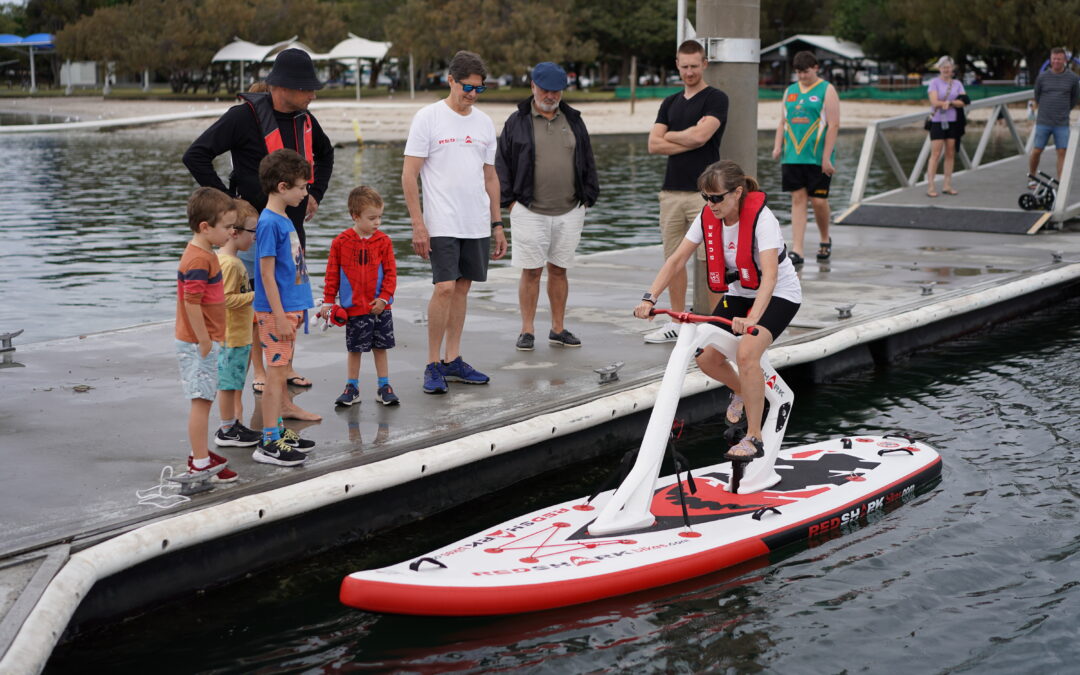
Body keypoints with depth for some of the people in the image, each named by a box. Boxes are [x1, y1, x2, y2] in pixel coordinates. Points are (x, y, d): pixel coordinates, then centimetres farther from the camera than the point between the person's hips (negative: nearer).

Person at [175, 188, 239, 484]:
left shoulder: (203, 254, 12)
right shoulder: (199, 260, -21)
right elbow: (191, 303, -24)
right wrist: (204, 341, -20)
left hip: (203, 340, 10)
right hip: (197, 343, -10)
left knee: (203, 399, 18)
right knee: (201, 400, -5)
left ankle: (200, 453, 29)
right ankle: (200, 464, 0)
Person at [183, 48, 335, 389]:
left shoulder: (304, 119, 5)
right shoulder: (245, 116, -16)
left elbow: (325, 153, 28)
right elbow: (196, 156, -17)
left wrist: (315, 193, 16)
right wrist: (227, 199, -17)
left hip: (293, 223, 7)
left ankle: (285, 366, 24)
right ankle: (260, 371, 11)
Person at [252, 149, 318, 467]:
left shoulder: (284, 220, 12)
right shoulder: (269, 223, -17)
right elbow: (267, 273, -18)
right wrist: (280, 316, -20)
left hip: (289, 309, 9)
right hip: (275, 312, -9)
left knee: (281, 372, 15)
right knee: (276, 374, -6)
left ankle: (278, 430, 25)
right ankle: (268, 443, -3)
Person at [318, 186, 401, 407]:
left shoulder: (383, 241, -2)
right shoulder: (340, 242, -5)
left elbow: (390, 272, -1)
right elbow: (332, 274, 1)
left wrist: (384, 297, -9)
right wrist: (328, 301, -1)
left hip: (379, 306, 1)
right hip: (354, 307, -1)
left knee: (380, 347, 9)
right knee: (355, 349, 8)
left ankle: (384, 387, 19)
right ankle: (352, 387, 19)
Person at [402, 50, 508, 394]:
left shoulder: (484, 123, 12)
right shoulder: (428, 117, -5)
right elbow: (409, 175, -7)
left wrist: (497, 224, 15)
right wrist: (418, 224, -13)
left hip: (477, 225, 6)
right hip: (442, 223, -5)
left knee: (462, 287, 9)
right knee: (445, 288, -12)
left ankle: (452, 360, 17)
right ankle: (433, 365, -2)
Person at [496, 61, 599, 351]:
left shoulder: (573, 120, 12)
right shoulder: (517, 122, 3)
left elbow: (587, 161, 16)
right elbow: (503, 164, 4)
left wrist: (587, 198, 10)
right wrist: (509, 200, -2)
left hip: (569, 212, 3)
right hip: (529, 212, -3)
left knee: (559, 270, 9)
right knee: (531, 271, -1)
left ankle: (558, 329, 17)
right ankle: (527, 330, 8)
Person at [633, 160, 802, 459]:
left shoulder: (761, 218, -29)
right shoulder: (708, 217, -12)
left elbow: (769, 275, -39)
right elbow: (677, 259, -12)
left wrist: (752, 318, -52)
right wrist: (649, 298, -25)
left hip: (778, 294, -6)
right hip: (737, 292, 6)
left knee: (747, 354, -28)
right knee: (706, 358, -4)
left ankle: (754, 438, -14)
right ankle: (742, 393, 31)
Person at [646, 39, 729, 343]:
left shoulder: (716, 99, -1)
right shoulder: (670, 103, 17)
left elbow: (701, 135, -17)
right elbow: (654, 145, 5)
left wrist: (670, 135, 1)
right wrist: (690, 139, -7)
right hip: (671, 190, 6)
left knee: (711, 259, -5)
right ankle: (677, 322, 18)